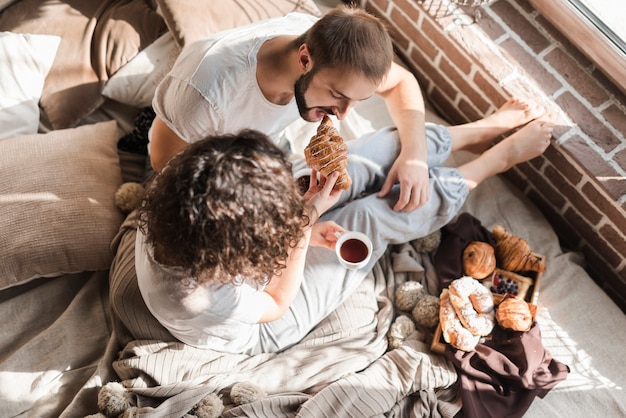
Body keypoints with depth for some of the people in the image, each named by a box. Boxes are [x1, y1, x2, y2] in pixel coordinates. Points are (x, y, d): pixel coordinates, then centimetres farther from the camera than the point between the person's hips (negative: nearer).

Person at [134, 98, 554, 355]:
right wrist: (306, 219, -31)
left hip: (254, 259, 6)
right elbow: (276, 304, -24)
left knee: (359, 163, -7)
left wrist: (298, 228, -19)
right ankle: (502, 155, 12)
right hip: (268, 324, -5)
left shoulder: (164, 213, -26)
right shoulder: (206, 298, -44)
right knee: (374, 216, -12)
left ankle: (482, 129, 13)